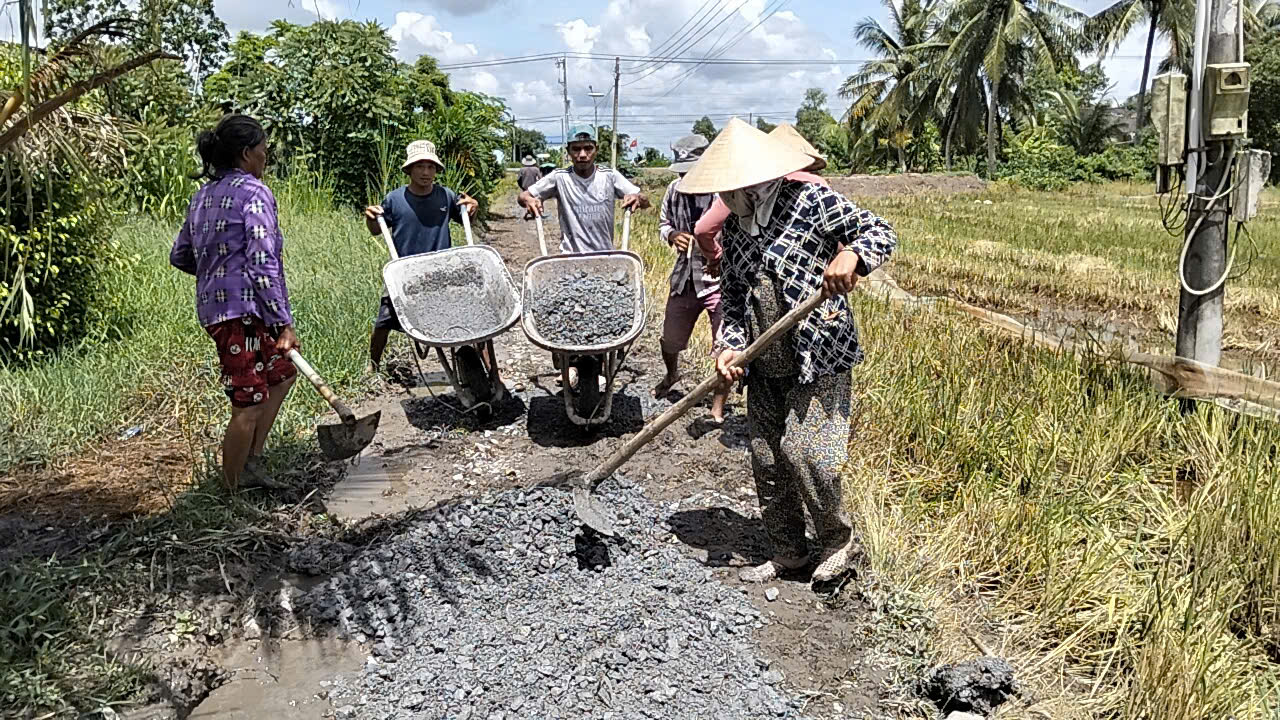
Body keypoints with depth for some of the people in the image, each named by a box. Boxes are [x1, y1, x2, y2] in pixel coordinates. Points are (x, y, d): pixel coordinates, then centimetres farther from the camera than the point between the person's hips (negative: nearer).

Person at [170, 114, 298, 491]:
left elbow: (179, 255, 23)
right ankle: (231, 496, 5)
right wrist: (283, 324, -16)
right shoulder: (254, 192, -10)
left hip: (213, 305, 10)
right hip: (243, 308, -10)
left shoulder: (203, 195, 17)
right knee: (248, 407, -4)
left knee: (282, 371, 22)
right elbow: (263, 263, -17)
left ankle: (251, 463, 21)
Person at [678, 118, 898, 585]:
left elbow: (880, 232, -7)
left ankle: (838, 540, 17)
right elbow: (732, 293, 12)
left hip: (818, 357, -6)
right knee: (767, 460, 9)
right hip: (764, 366, 7)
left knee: (805, 451, -10)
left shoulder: (811, 200, -8)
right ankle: (787, 551, 28)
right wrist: (730, 344, -6)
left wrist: (850, 254, -29)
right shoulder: (734, 227, 9)